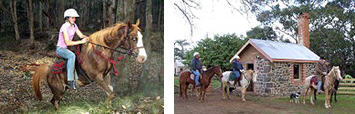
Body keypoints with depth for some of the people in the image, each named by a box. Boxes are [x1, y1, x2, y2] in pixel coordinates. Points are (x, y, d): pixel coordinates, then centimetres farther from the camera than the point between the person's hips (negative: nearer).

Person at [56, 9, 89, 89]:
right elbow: (67, 42, -25)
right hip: (60, 49, -9)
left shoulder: (74, 25, 4)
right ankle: (70, 80, -37)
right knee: (72, 56, -36)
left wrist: (87, 38, -16)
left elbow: (81, 35, 6)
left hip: (67, 49, 9)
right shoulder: (65, 27, -20)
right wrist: (81, 42, -27)